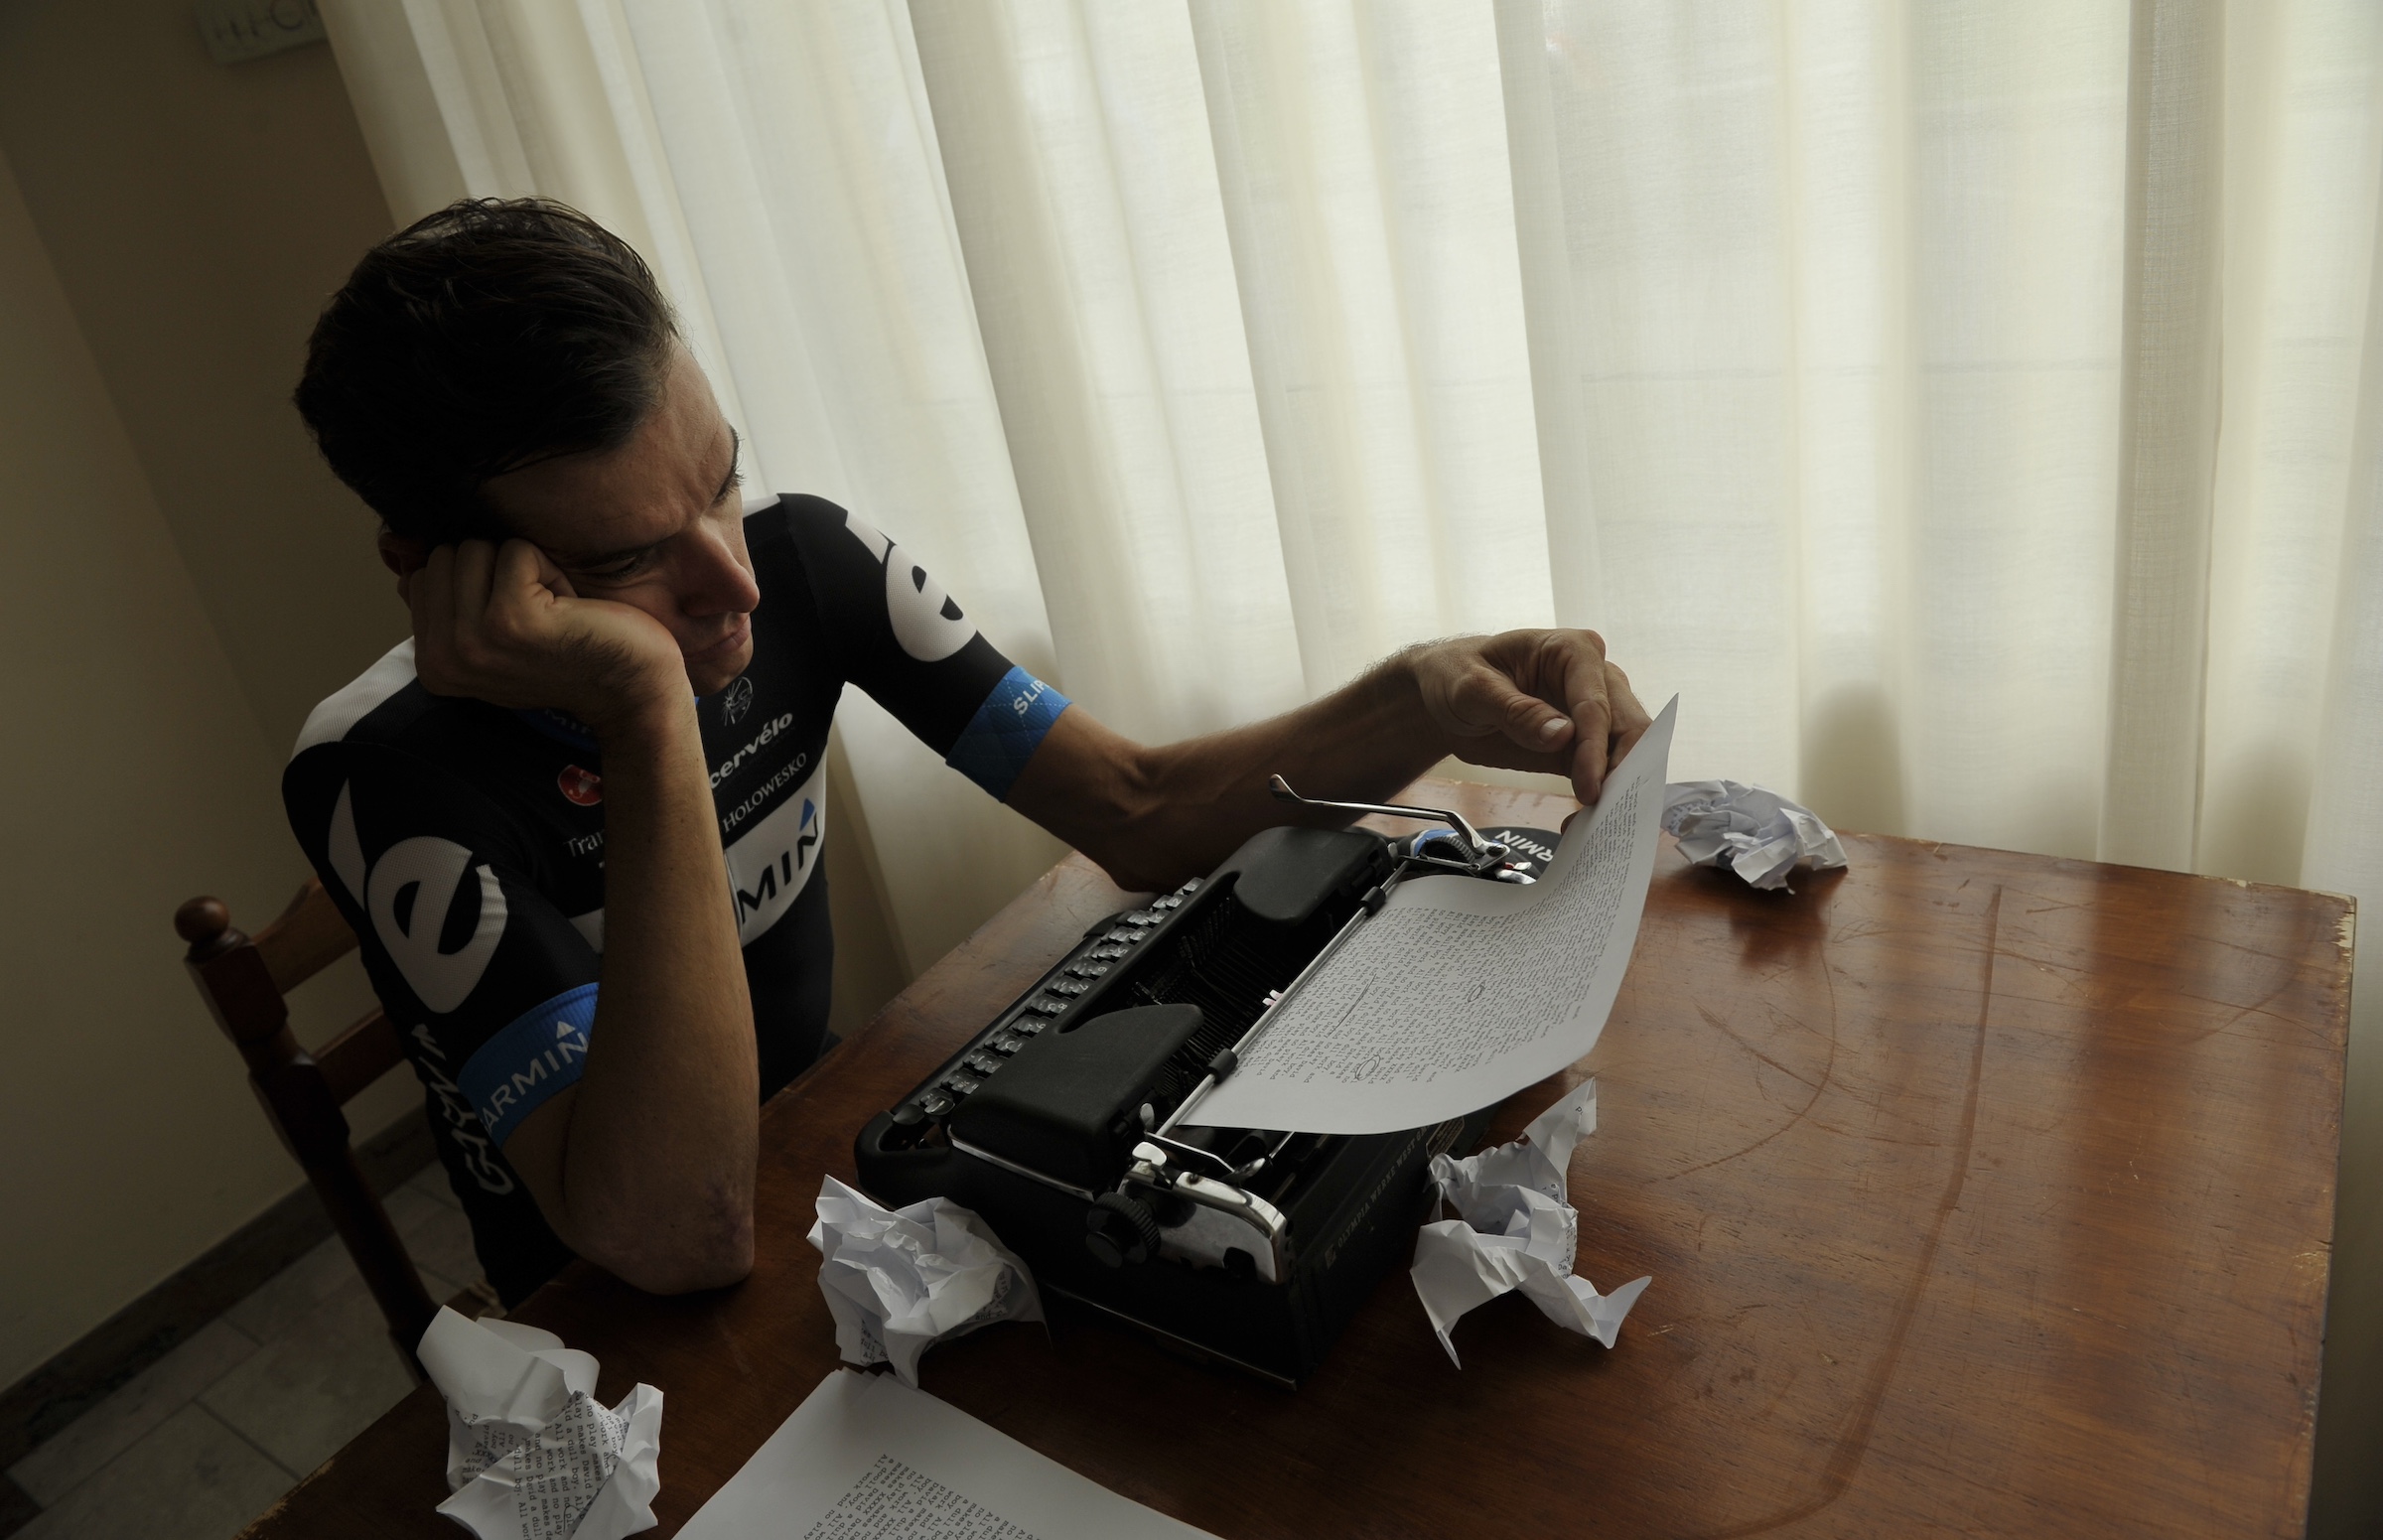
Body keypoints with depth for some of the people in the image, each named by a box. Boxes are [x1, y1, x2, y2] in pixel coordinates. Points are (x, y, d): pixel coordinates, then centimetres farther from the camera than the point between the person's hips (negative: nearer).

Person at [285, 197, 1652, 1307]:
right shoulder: (392, 775, -26)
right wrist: (651, 715, -42)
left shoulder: (806, 558, -13)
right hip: (623, 1327, -5)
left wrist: (1423, 700, -30)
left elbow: (1140, 814, -12)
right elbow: (681, 1237, -36)